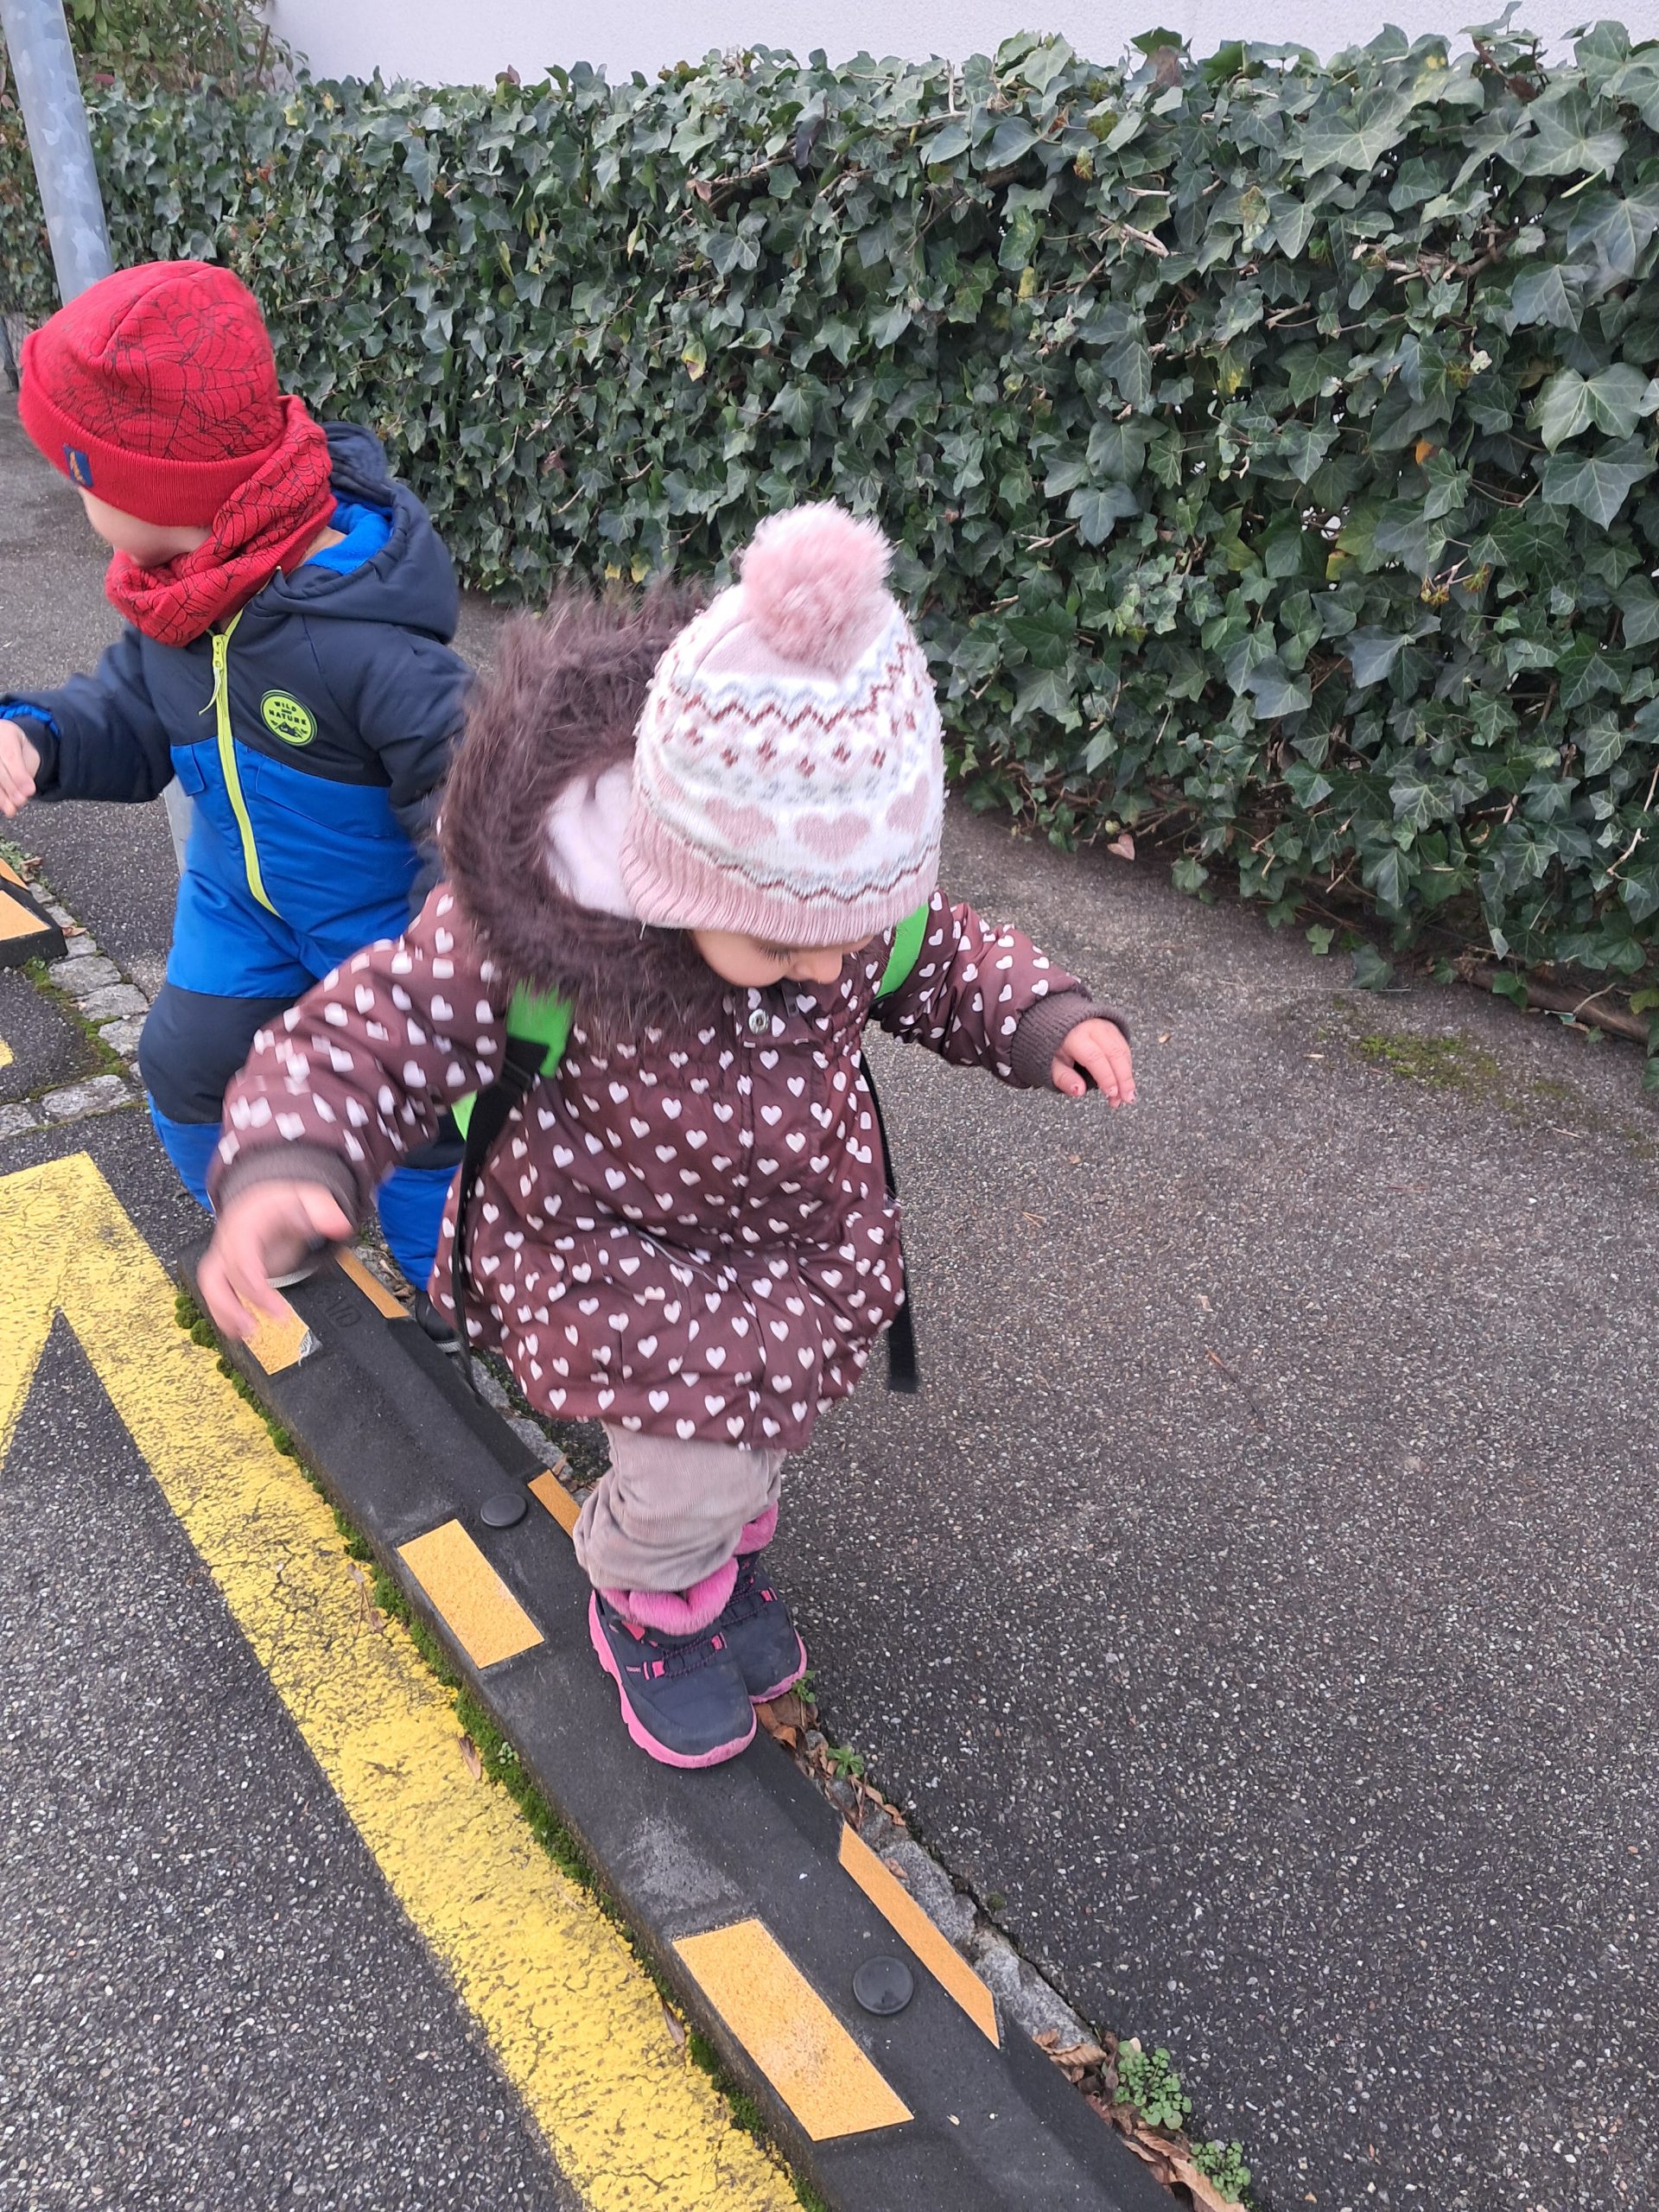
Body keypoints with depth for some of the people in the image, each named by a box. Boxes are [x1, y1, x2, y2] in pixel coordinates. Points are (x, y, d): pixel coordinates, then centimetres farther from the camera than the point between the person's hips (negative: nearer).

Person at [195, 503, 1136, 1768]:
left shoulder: (860, 873, -21)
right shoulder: (539, 923, -36)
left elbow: (941, 964, 0)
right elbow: (373, 1036, -27)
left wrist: (1045, 1017, -18)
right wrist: (283, 1171, -45)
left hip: (804, 1230, 5)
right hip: (611, 1249, -4)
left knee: (771, 1423, 22)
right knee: (697, 1480, -3)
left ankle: (723, 1554, 57)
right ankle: (644, 1601, 35)